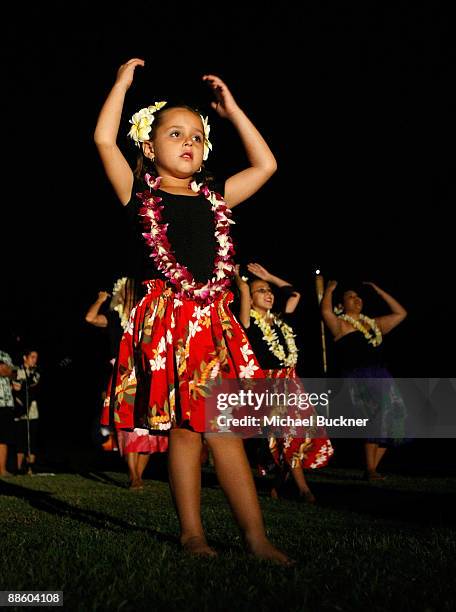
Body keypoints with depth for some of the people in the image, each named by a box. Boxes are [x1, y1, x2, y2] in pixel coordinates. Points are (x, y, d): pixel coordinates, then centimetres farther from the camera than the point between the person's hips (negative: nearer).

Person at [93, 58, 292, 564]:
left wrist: (231, 108, 27)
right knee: (184, 427, -1)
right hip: (165, 320, -3)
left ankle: (254, 534, 1)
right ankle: (191, 531, 11)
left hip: (213, 320, 3)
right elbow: (104, 140, -1)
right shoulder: (140, 194, 9)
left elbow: (265, 165, 24)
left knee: (222, 425, 0)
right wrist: (123, 82, 11)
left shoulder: (213, 199, 19)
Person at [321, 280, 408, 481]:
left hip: (381, 376, 7)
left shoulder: (374, 324, 23)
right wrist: (329, 290, -2)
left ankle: (372, 469, 12)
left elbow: (400, 313, 26)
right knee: (375, 419, -16)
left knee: (388, 420, 3)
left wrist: (379, 291, 24)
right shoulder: (340, 325, 3)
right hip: (357, 378, -7)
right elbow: (325, 311, -17)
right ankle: (370, 470, -8)